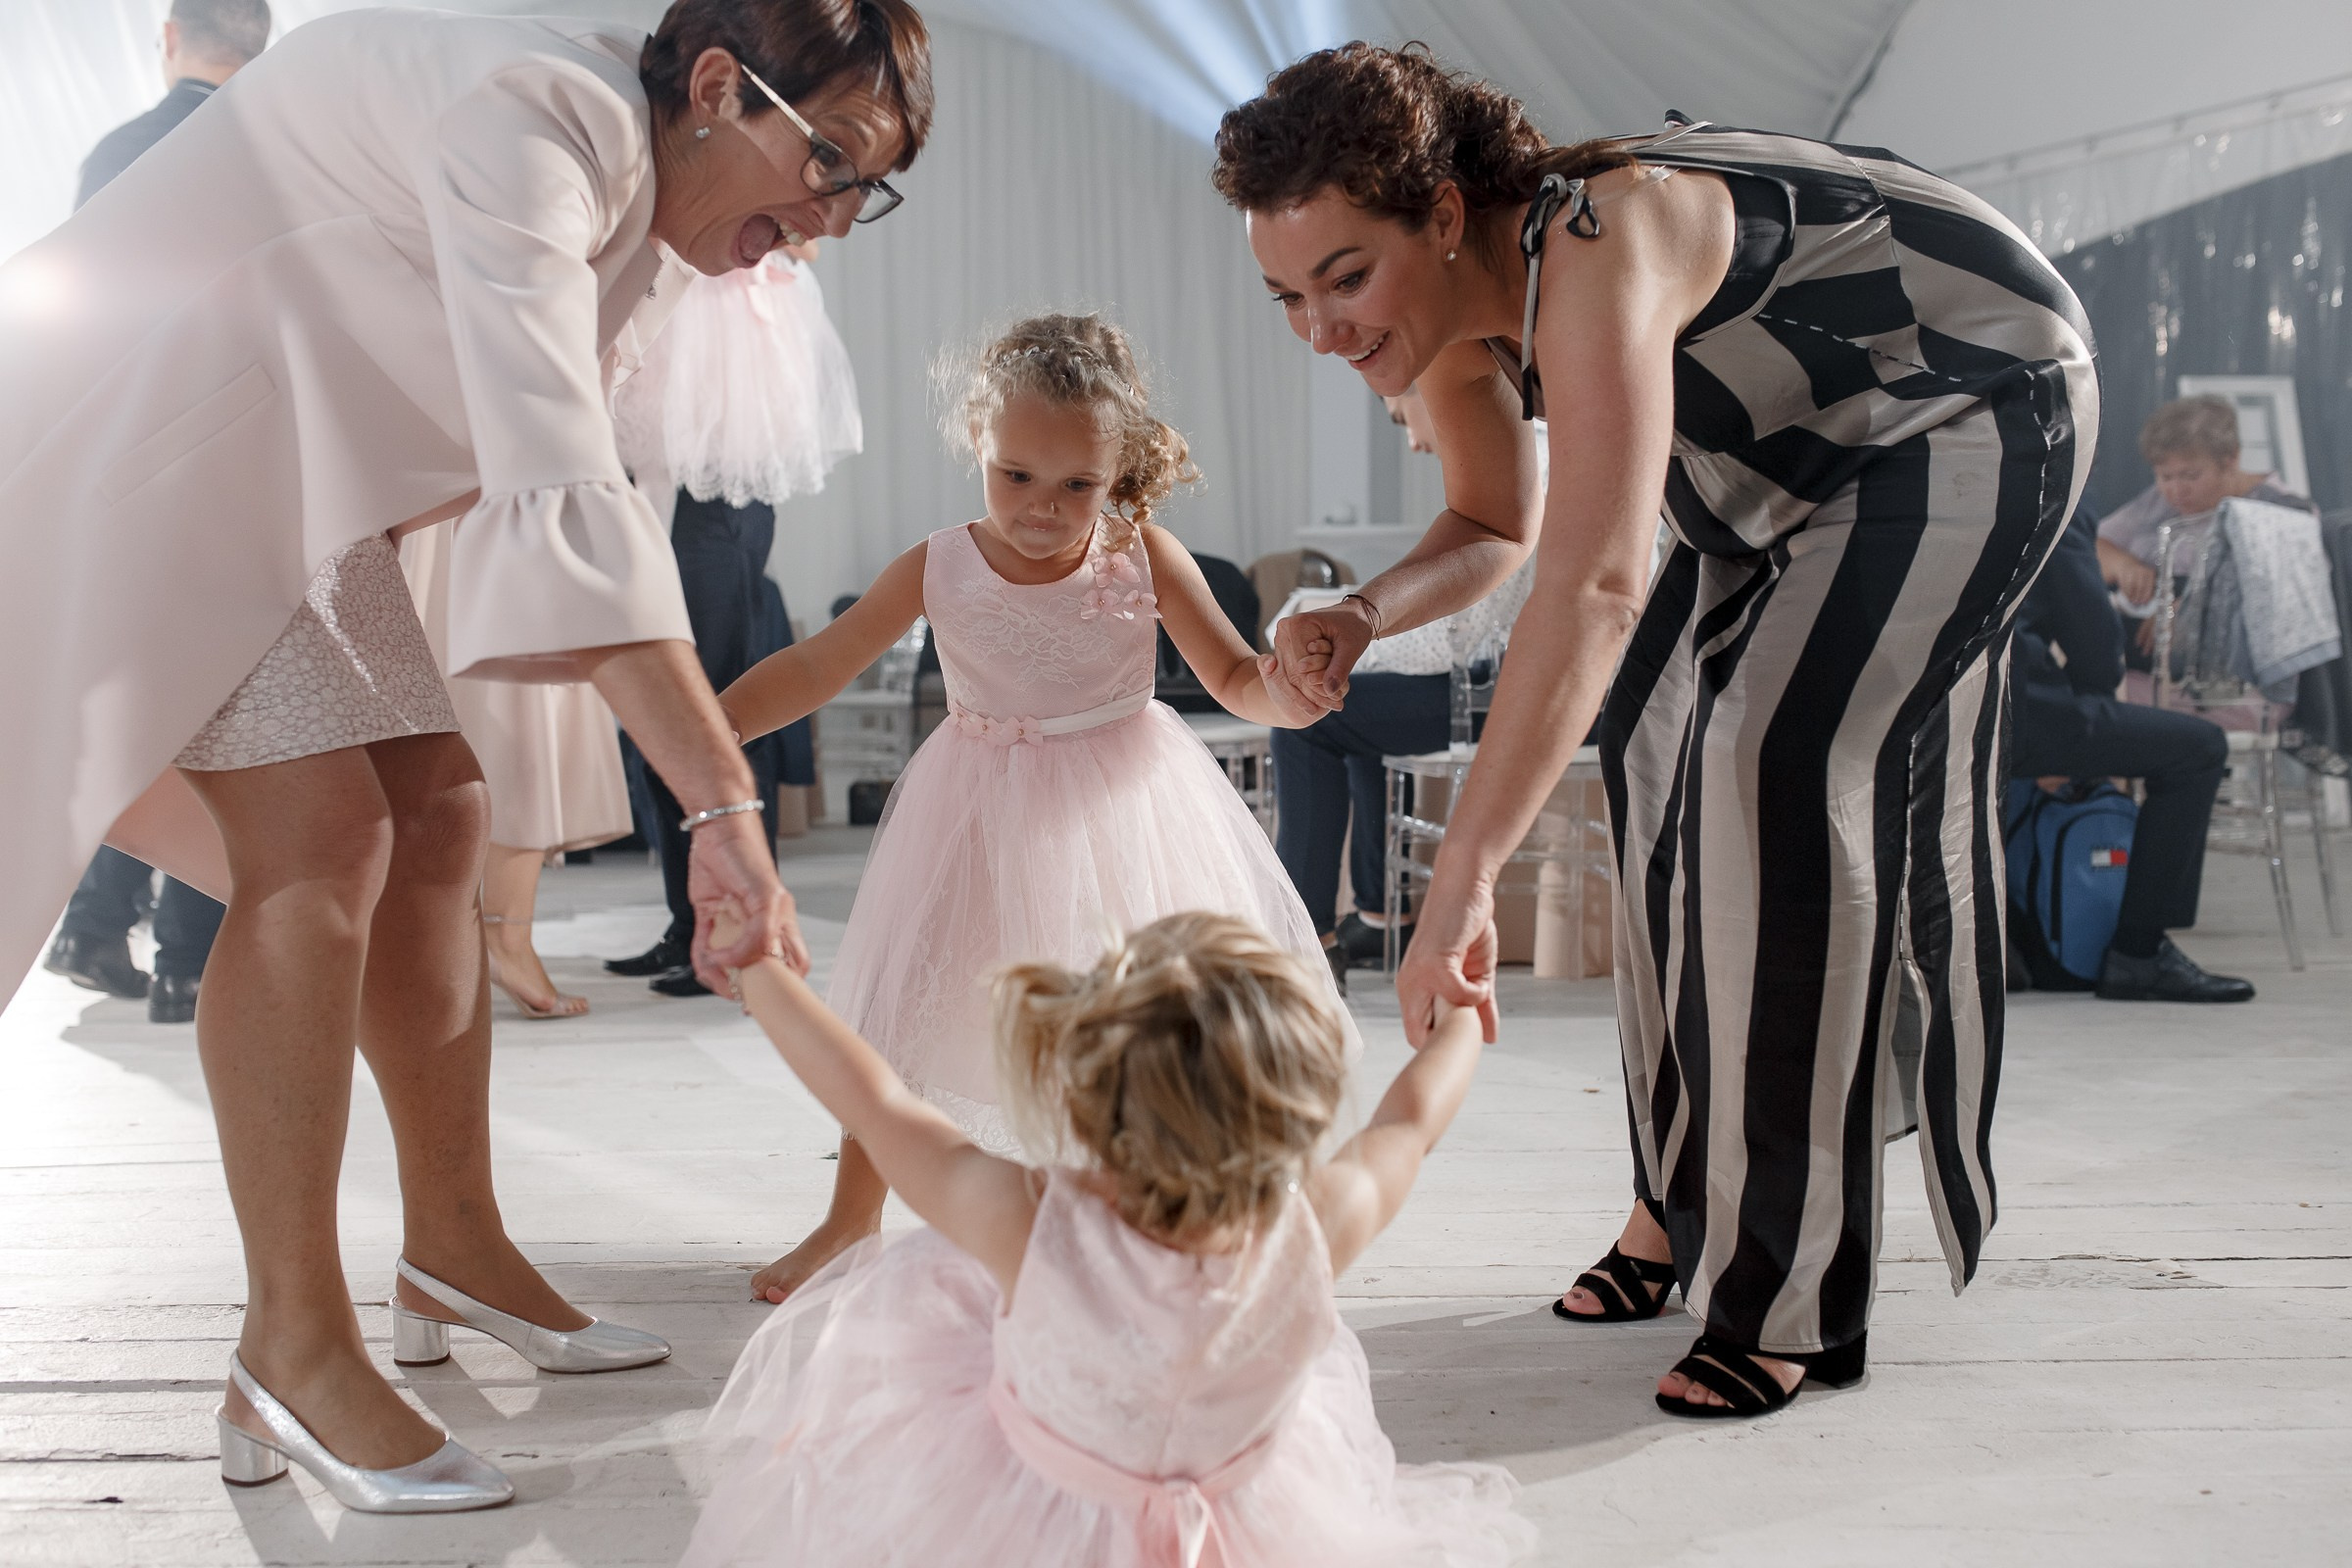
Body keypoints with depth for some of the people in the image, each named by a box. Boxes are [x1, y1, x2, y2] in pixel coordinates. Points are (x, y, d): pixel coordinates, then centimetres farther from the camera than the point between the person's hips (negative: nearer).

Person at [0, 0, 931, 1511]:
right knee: (320, 839, -18)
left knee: (435, 817, 5)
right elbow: (564, 505, -37)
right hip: (135, 439, -9)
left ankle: (453, 1245, 18)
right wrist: (726, 807, -40)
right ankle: (294, 1351, -9)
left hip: (287, 470, 10)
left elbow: (546, 483, 10)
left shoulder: (629, 217, 5)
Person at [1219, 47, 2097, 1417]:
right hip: (1808, 456, 9)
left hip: (1978, 405, -9)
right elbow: (1496, 528, 5)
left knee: (1787, 765, -21)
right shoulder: (1454, 307, -10)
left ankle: (1793, 1293, -12)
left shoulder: (1592, 250, -38)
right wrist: (1364, 617, -17)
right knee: (1662, 742, 8)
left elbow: (1597, 582, -50)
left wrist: (1462, 881, -55)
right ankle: (1684, 1207, 21)